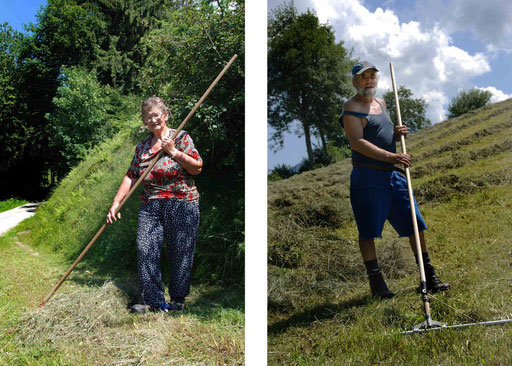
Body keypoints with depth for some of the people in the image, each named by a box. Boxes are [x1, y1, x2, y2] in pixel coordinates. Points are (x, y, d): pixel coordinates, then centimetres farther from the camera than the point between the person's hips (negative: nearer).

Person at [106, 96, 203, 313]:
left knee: (180, 253, 1)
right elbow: (131, 176, 9)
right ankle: (153, 300, 2)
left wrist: (174, 152, -13)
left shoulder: (181, 138, 1)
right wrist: (116, 202, 0)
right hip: (150, 206, 4)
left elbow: (197, 168, -4)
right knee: (145, 250, -6)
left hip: (182, 205, -4)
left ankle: (178, 299, 17)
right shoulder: (142, 147, 13)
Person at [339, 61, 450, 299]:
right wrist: (390, 156, -28)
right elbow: (357, 142, -19)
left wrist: (397, 135, 6)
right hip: (367, 176, -7)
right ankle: (376, 283, 8)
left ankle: (429, 277, 17)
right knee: (368, 231, -3)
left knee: (415, 225, 7)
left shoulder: (380, 103, 20)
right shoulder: (352, 108, -5)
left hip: (393, 174, 8)